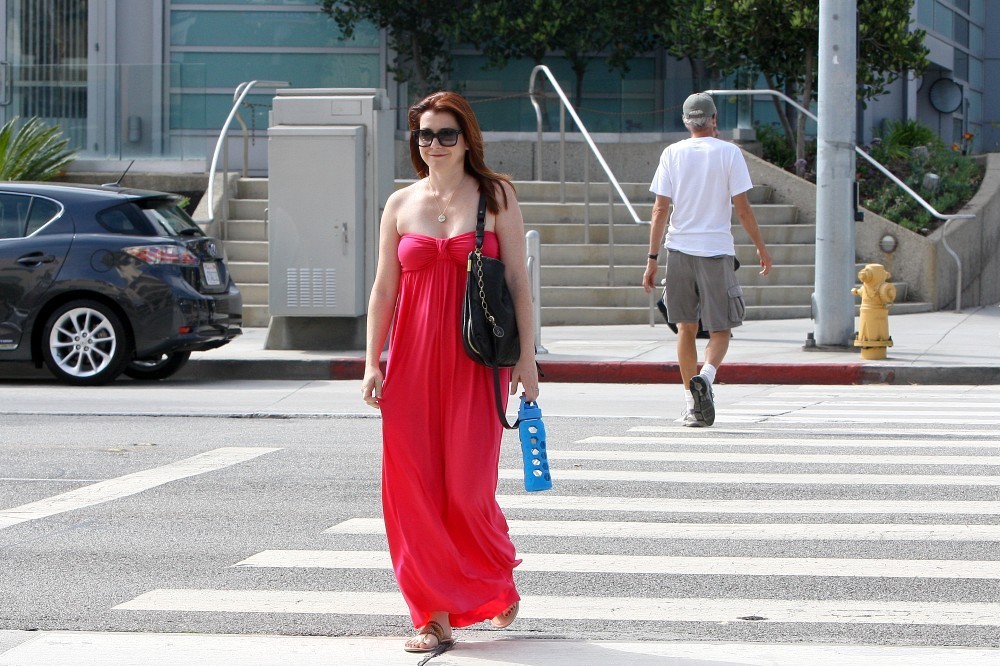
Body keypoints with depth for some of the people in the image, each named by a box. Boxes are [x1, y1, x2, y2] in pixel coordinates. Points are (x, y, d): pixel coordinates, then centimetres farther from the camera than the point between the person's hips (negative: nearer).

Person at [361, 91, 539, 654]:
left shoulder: (496, 197, 3)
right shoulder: (401, 204, 9)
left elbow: (518, 281, 1)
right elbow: (384, 288, 10)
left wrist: (526, 356, -4)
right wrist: (373, 363, 4)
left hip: (475, 360, -3)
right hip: (412, 359, 3)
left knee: (468, 485, -5)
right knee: (414, 487, -1)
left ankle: (499, 581, 24)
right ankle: (435, 616, 9)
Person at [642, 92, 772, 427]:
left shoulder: (672, 153, 4)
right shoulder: (728, 153, -1)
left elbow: (660, 209, 1)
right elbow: (742, 208, -3)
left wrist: (653, 258, 3)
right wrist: (761, 247, 8)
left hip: (679, 249, 2)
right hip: (717, 251, -2)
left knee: (686, 328, 11)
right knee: (720, 329, 5)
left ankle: (691, 404, 11)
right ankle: (705, 376, -24)